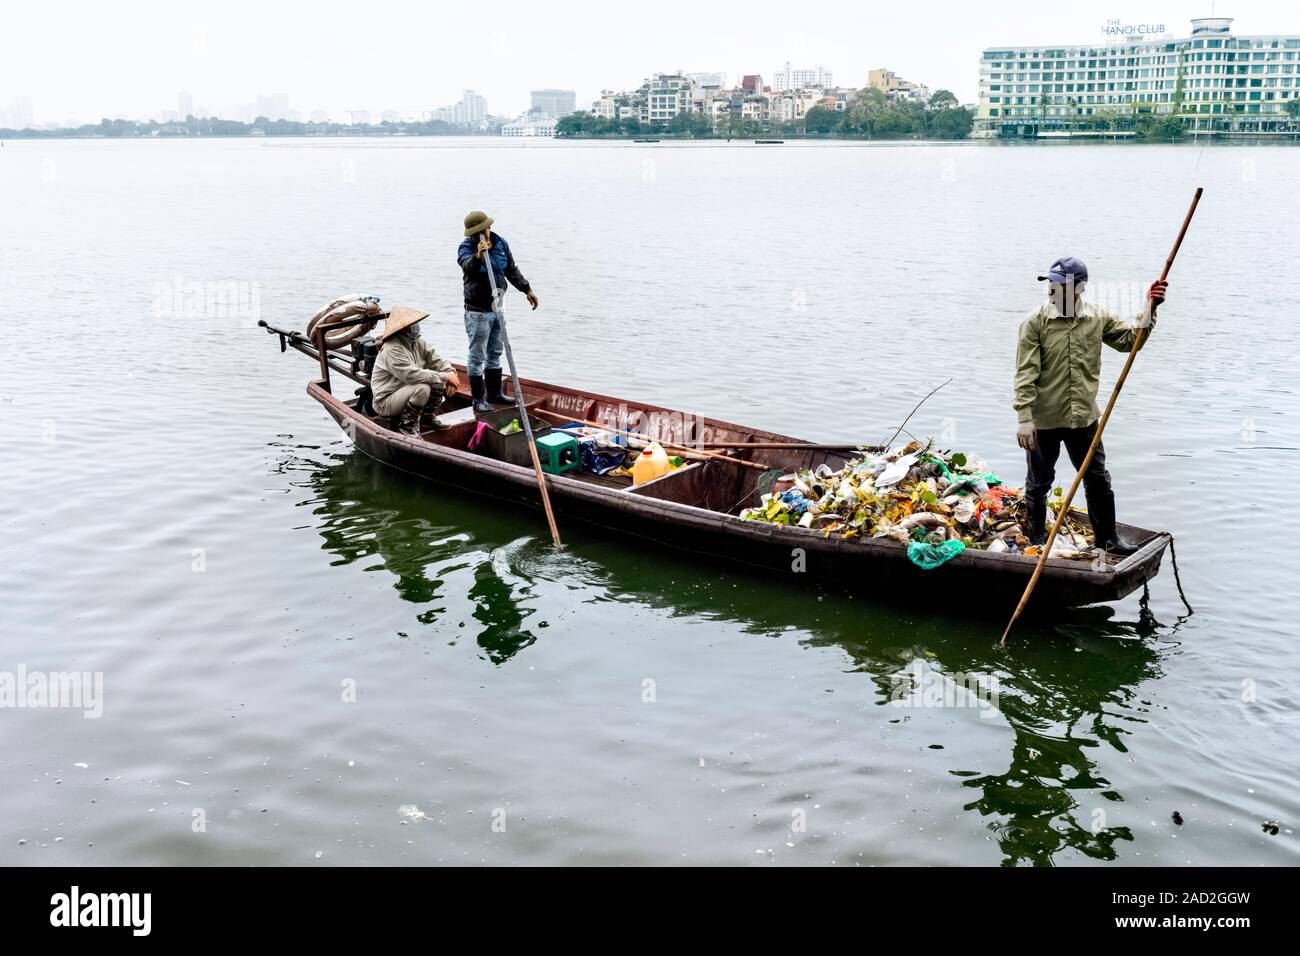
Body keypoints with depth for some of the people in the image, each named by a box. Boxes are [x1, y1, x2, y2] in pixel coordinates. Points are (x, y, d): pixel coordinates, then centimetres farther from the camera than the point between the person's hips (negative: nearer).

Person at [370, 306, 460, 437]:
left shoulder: (417, 343, 3)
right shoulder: (392, 349, -25)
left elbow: (436, 360, 2)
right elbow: (412, 375, -32)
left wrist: (451, 372, -20)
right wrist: (445, 377, -29)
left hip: (406, 390, 9)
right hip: (386, 402, -9)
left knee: (439, 380, -2)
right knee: (422, 388, -32)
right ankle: (406, 426, -14)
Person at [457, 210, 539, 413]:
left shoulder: (501, 243, 4)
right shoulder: (466, 246, -13)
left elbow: (512, 270, 17)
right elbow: (467, 266, -35)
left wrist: (527, 289, 21)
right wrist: (478, 256, -55)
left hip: (497, 307, 6)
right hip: (477, 310, -6)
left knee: (495, 353, 16)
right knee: (477, 356, -3)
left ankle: (494, 393, 27)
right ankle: (478, 399, 2)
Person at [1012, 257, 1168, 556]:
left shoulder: (1098, 318, 1)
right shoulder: (1036, 323, -11)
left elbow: (1131, 339, 8)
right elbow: (1026, 374, -13)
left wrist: (1149, 309, -5)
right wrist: (1024, 418, -18)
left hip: (1084, 418, 3)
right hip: (1043, 419, -3)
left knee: (1098, 480, 13)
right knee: (1039, 482, 11)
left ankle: (1107, 537, 29)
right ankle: (1036, 536, 28)